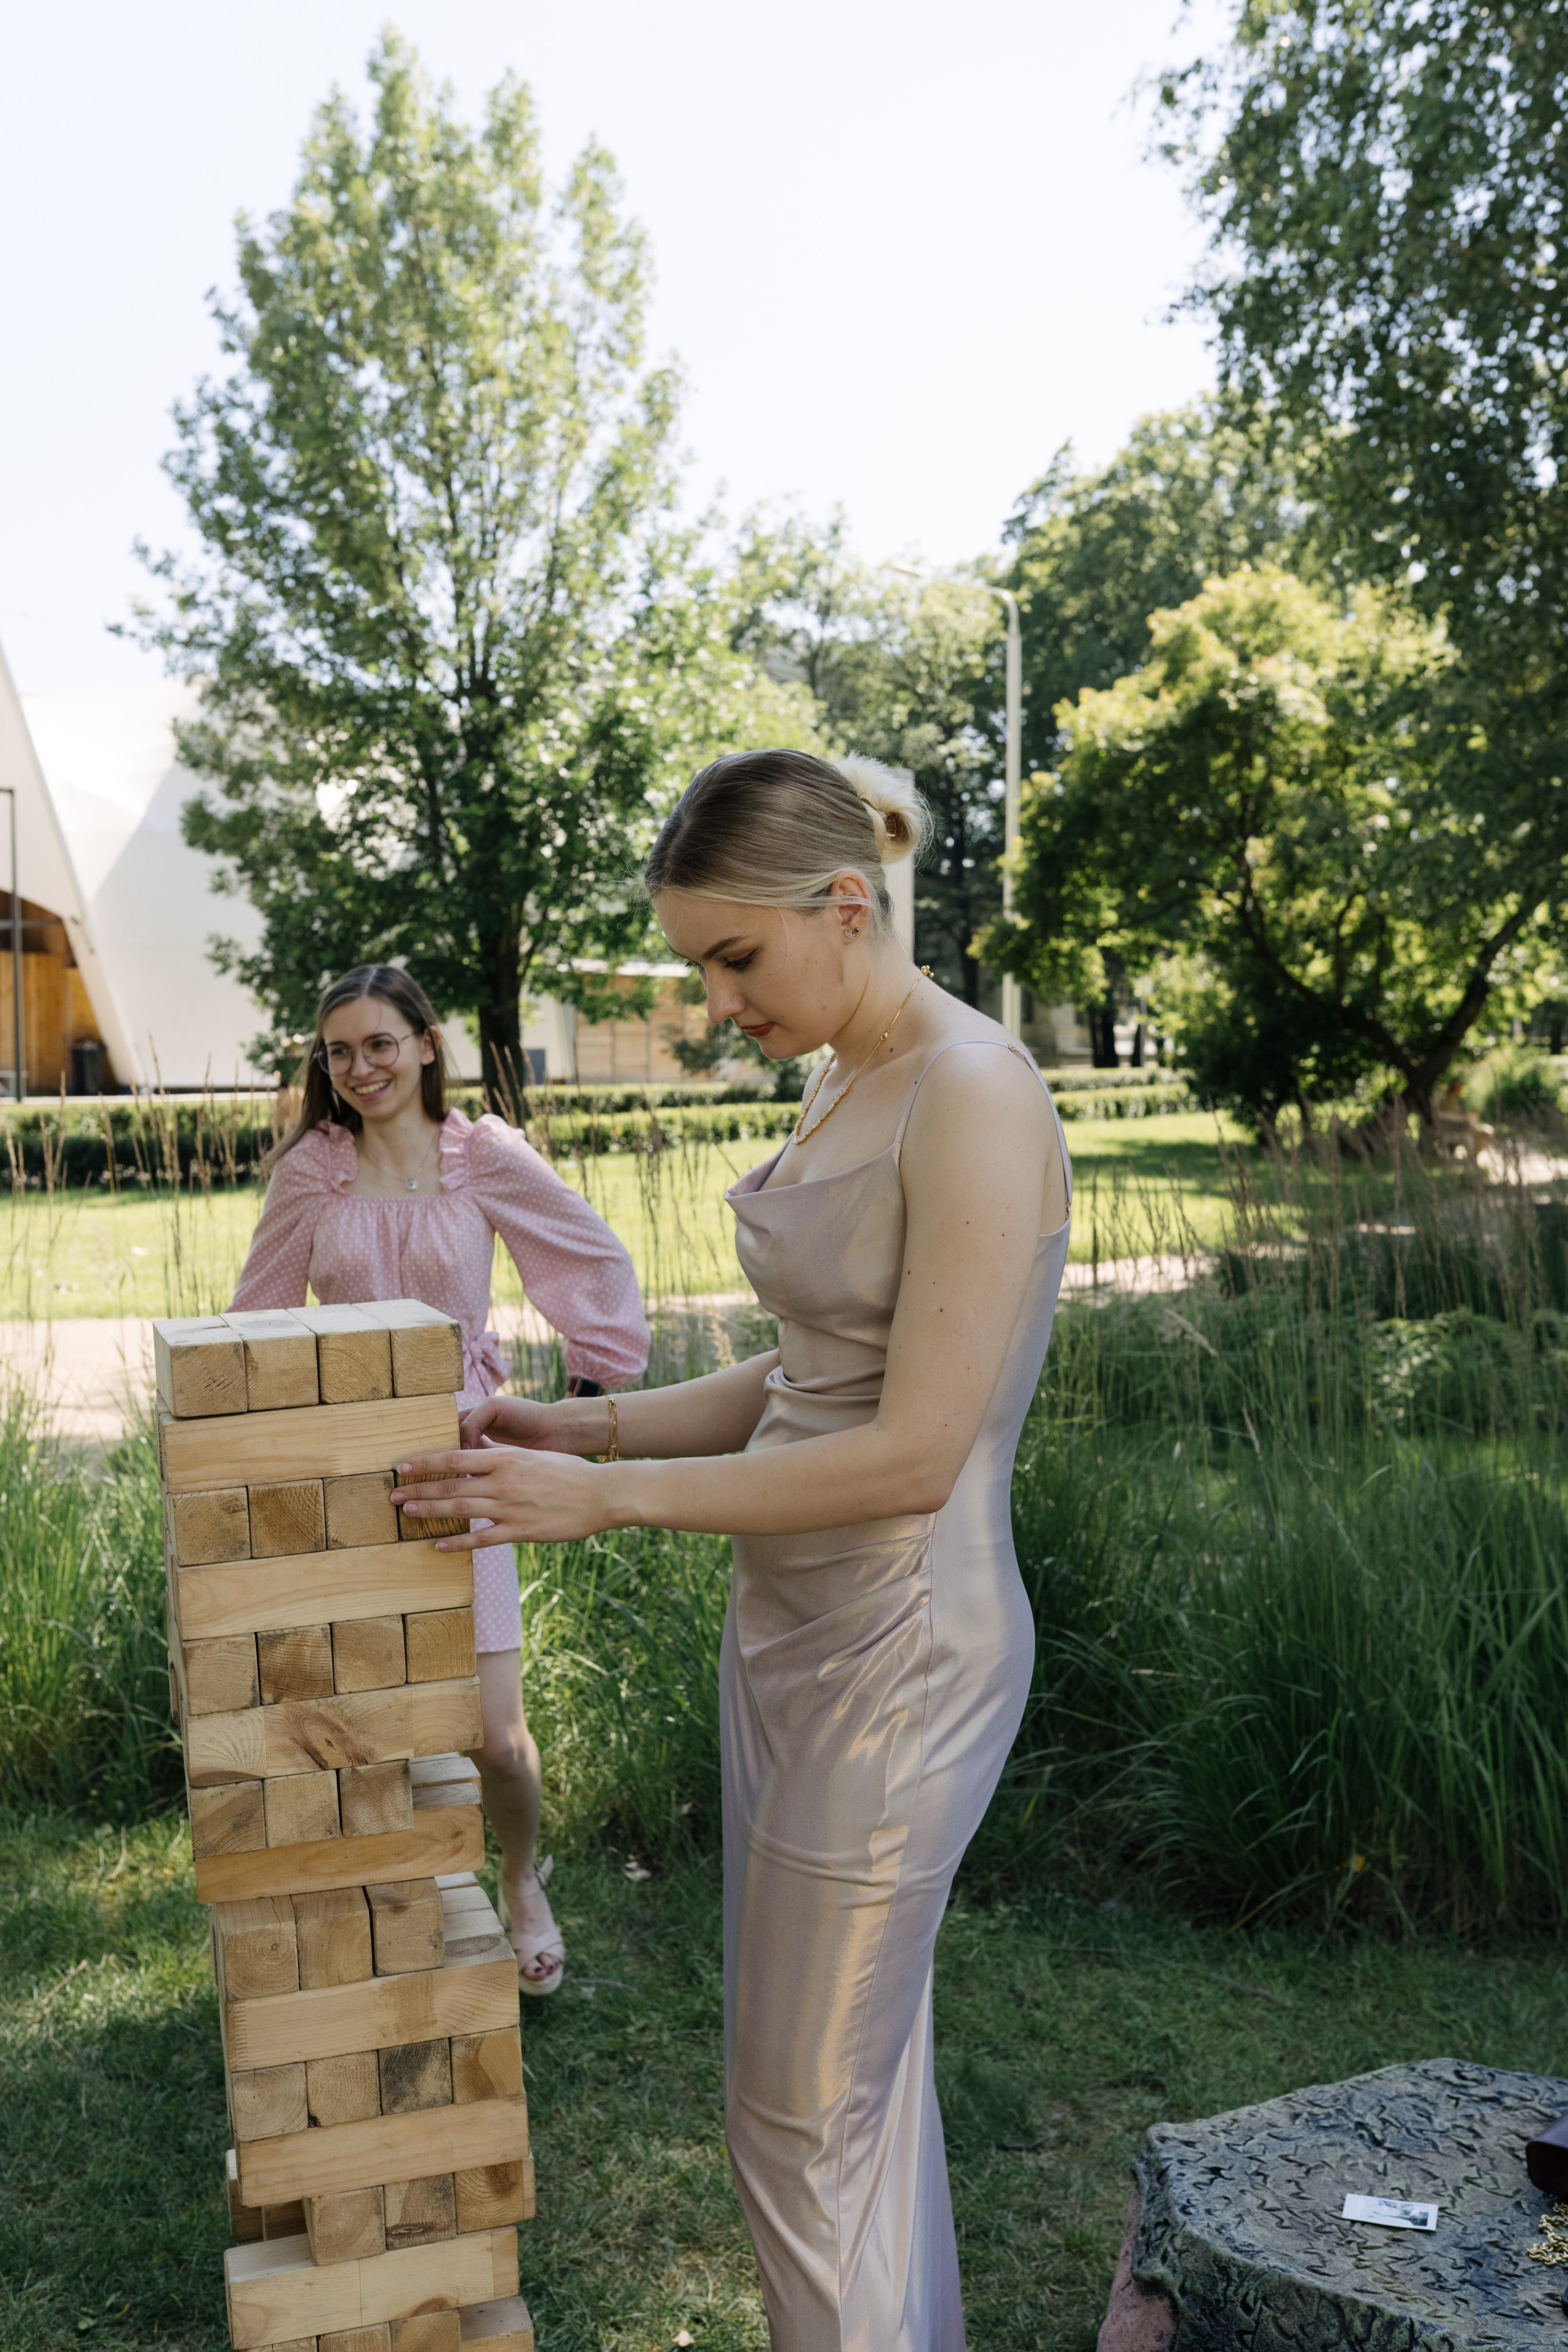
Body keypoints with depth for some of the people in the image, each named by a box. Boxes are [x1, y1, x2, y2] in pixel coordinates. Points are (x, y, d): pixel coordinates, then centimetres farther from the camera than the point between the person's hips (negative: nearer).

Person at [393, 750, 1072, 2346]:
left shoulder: (973, 1097, -21)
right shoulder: (844, 1088, 7)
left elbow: (915, 1454, -24)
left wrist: (609, 1498, -19)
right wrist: (590, 1424, 3)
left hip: (896, 1656, -9)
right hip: (795, 1625, 9)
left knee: (805, 2123, 9)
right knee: (867, 2075, 23)